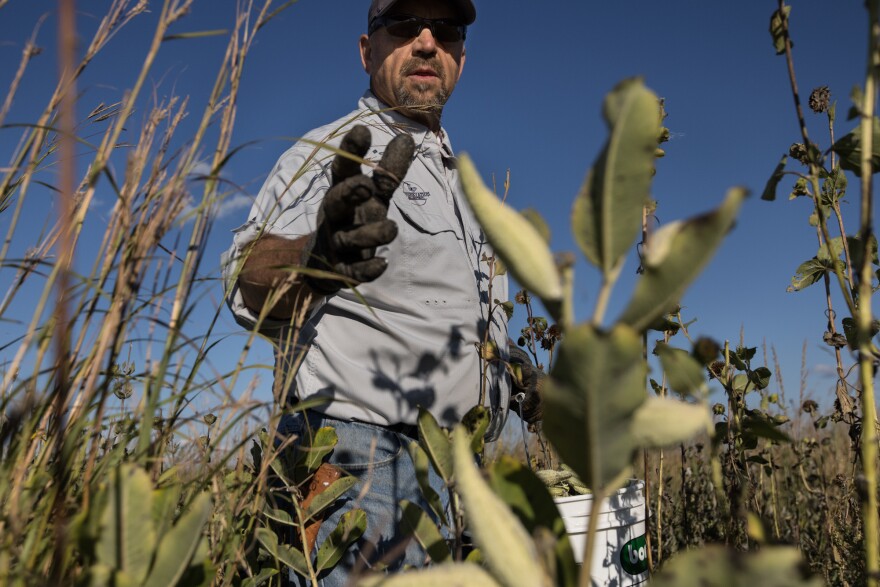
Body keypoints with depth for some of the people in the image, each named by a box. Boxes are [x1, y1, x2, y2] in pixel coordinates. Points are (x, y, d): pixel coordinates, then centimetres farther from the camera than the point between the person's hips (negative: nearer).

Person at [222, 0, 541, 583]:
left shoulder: (458, 180, 20)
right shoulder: (335, 152, -4)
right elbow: (249, 277, -23)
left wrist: (518, 381, 17)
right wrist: (313, 259, -44)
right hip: (361, 452, -7)